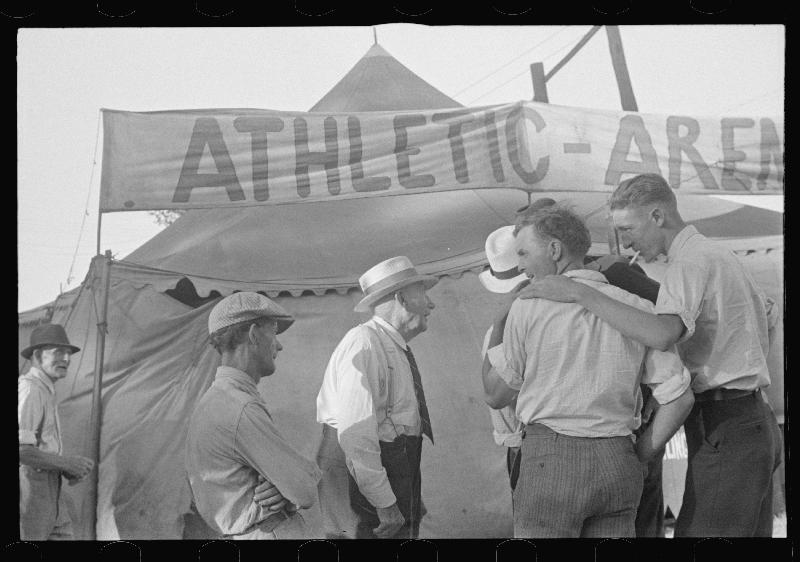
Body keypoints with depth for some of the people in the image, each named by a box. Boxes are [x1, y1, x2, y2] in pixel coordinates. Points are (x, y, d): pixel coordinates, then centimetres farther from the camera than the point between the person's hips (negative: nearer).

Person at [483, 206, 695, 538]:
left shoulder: (530, 307, -3)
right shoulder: (637, 308, 7)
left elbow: (495, 395, 7)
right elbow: (679, 398, 3)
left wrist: (498, 326, 19)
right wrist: (636, 457, 12)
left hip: (552, 460, -4)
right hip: (618, 464, 4)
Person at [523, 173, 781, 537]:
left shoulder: (691, 261, -14)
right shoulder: (719, 256, 19)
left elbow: (661, 334, -32)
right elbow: (770, 317, 33)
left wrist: (580, 294, -30)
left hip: (723, 433, -10)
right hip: (753, 422, 10)